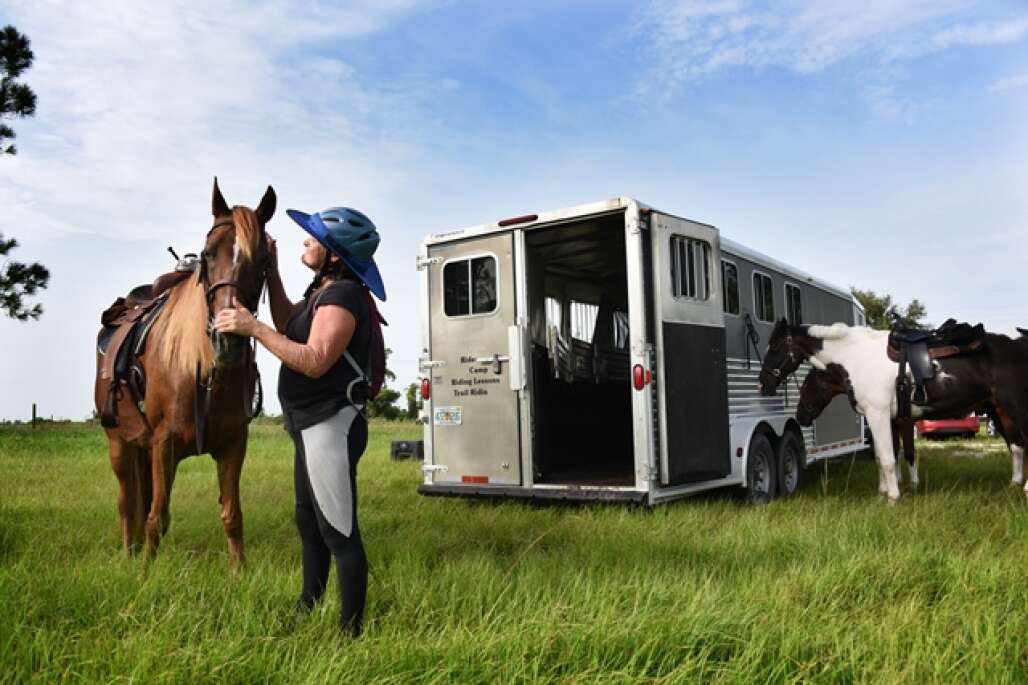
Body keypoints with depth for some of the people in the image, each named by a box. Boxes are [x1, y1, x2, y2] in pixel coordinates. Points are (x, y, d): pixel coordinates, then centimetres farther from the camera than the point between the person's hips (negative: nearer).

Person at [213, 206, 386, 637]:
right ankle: (308, 611, 40)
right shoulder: (323, 291, 13)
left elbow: (315, 362, -28)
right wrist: (272, 271, 16)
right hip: (313, 427, 11)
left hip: (330, 427, -11)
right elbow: (288, 325, 25)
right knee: (309, 522, 23)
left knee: (339, 532, -3)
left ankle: (351, 631, 7)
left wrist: (253, 327, -25)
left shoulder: (343, 295, -19)